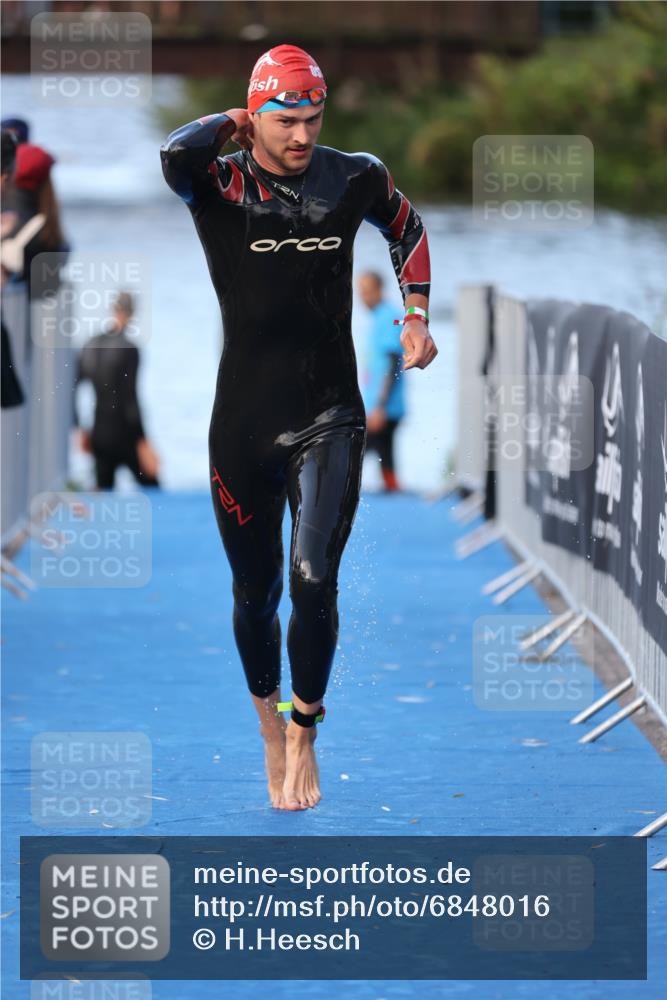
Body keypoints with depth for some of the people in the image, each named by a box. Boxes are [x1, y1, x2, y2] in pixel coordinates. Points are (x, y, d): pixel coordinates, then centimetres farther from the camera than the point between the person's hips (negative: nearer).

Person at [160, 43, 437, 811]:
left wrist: (417, 317, 13)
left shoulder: (354, 179, 0)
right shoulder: (219, 185, -9)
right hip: (245, 423, -1)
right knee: (256, 590, 11)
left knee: (314, 581, -14)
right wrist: (230, 126, -14)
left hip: (329, 421, 1)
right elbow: (175, 156, -34)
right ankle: (268, 714, 37)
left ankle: (303, 732, 5)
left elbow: (406, 228, 21)